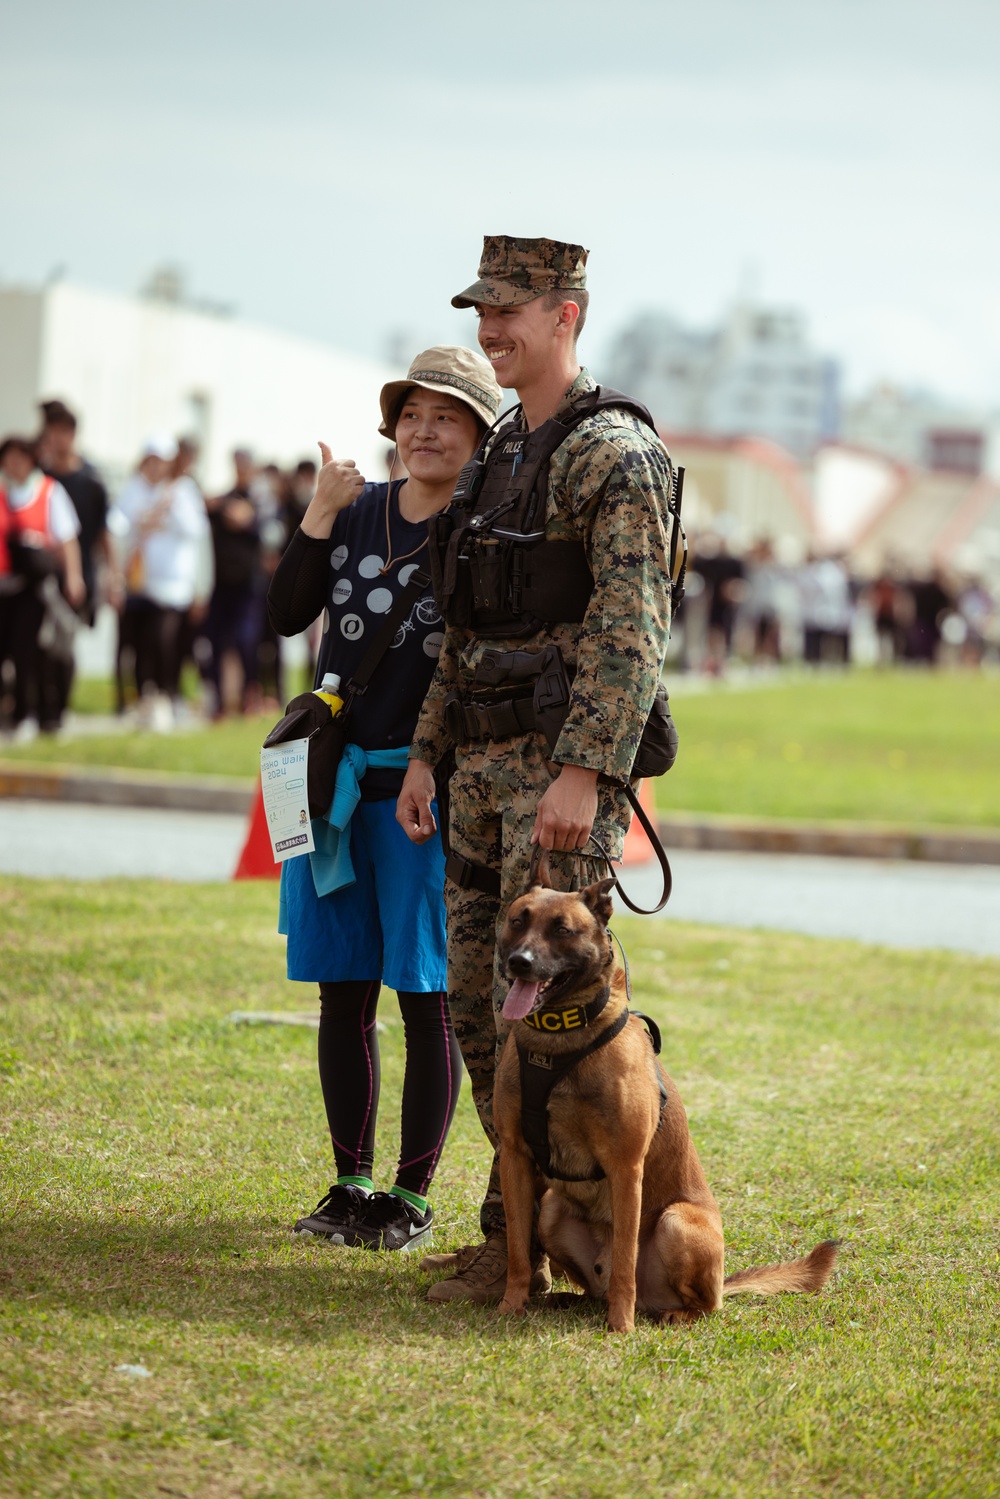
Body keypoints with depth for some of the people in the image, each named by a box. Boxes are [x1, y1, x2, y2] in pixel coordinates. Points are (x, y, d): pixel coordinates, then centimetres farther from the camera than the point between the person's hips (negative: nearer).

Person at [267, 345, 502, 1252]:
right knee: (343, 992, 9)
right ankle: (352, 1183, 21)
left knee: (427, 995, 2)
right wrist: (319, 516, -8)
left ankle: (413, 1194, 11)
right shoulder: (360, 510, 9)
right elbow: (287, 614, 1)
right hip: (335, 777, 5)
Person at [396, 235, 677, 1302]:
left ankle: (520, 1243, -2)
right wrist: (426, 753, 17)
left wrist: (582, 774, -25)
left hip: (562, 766, -9)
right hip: (483, 766, 9)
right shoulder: (500, 454, 17)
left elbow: (633, 633, -19)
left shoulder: (615, 454, -12)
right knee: (475, 1004, 11)